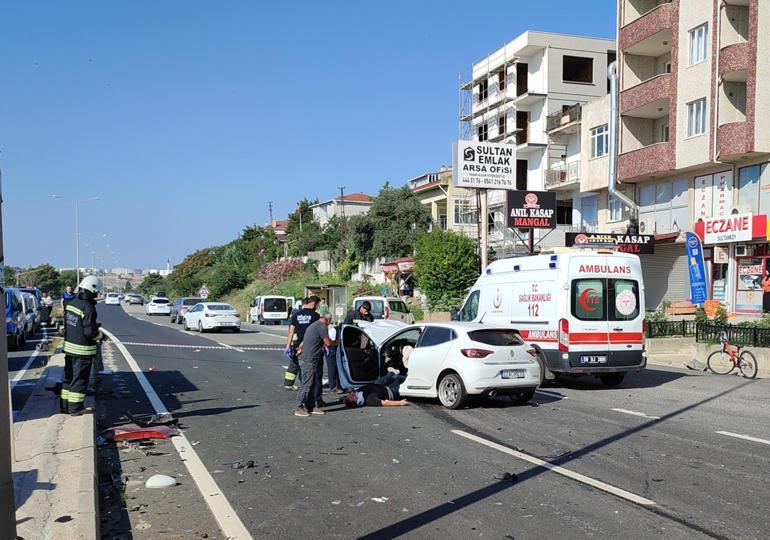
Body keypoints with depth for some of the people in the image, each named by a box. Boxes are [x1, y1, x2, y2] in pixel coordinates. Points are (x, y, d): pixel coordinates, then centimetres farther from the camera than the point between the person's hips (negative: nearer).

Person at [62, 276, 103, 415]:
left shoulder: (71, 303, 4)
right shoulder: (88, 308, -22)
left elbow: (66, 323, 13)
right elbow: (89, 331, -23)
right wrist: (99, 335, -2)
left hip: (69, 346, 8)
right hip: (82, 350, -8)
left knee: (69, 376, 18)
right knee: (80, 379, 3)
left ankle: (65, 404, 27)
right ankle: (75, 408, 9)